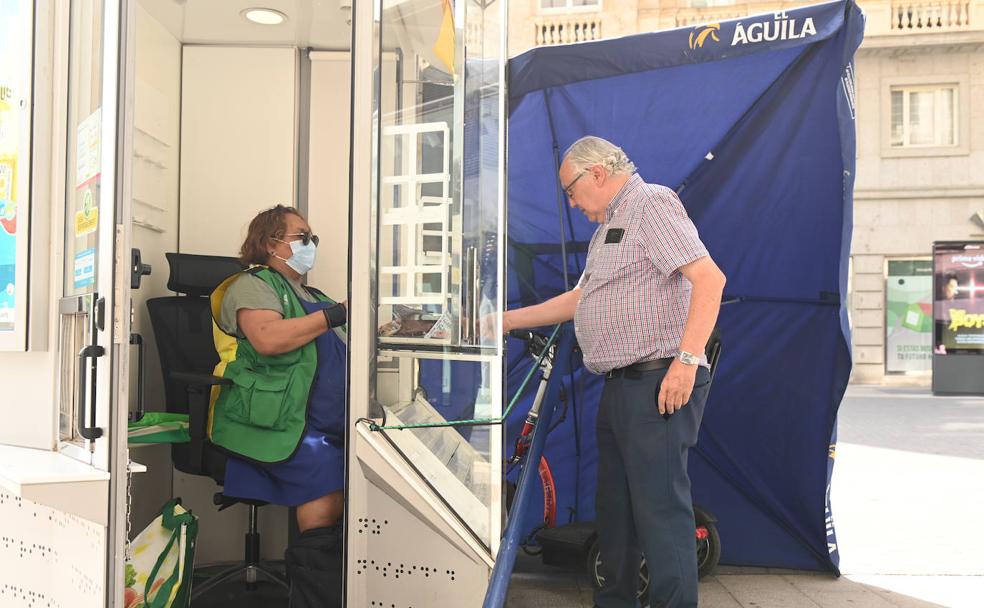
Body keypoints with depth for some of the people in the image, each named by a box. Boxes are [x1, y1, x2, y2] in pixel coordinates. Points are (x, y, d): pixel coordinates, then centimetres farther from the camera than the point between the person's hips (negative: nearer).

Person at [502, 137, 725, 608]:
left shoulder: (652, 203, -8)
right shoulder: (609, 226, 23)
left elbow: (709, 278, -19)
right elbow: (579, 299, 30)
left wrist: (687, 359, -25)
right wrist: (509, 320, 27)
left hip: (658, 386, -10)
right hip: (620, 387, 10)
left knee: (660, 507, -10)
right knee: (613, 505, 16)